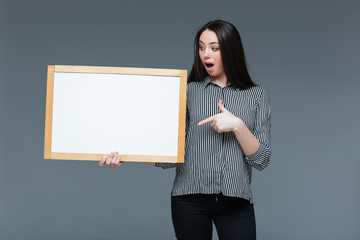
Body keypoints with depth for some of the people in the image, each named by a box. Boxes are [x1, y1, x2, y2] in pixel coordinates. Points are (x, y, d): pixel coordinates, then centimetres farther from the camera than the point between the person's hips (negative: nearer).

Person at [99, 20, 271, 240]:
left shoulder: (257, 96, 5)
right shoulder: (189, 92, 5)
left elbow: (261, 160, -2)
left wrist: (237, 125, -16)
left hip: (236, 203, 0)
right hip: (190, 199, 0)